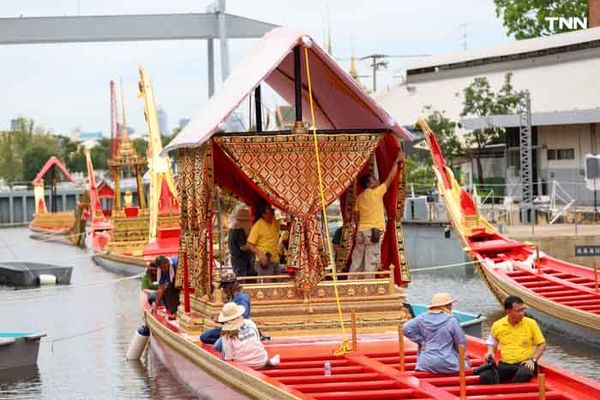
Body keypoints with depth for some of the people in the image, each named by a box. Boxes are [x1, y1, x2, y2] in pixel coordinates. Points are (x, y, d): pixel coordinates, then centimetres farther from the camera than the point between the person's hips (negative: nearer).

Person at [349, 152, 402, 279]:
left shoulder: (360, 197, 12)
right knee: (371, 260, -5)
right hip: (374, 230, -6)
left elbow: (357, 216, 15)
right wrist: (396, 162, 8)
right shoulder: (376, 193, -5)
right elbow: (390, 178, 0)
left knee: (357, 259, 9)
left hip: (361, 230, 7)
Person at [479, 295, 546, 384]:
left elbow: (542, 345, 7)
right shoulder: (498, 325, 6)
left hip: (525, 364, -2)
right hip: (504, 364, 2)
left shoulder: (531, 323, 1)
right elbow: (492, 342, 25)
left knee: (523, 374, -40)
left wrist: (533, 360, -7)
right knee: (485, 376, -27)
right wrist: (490, 352, 4)